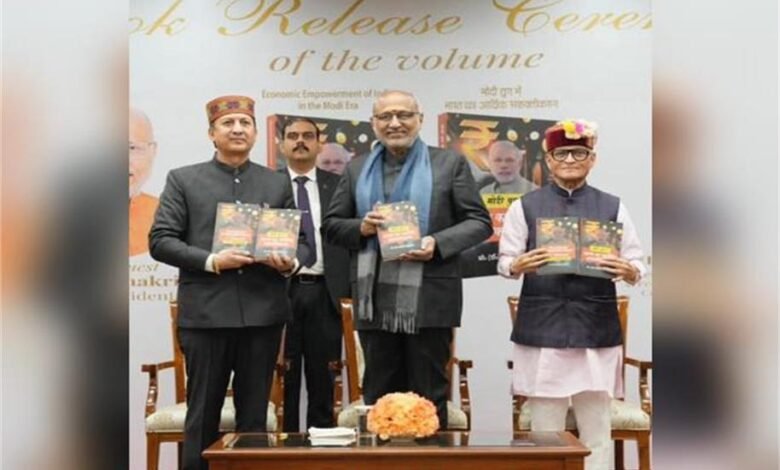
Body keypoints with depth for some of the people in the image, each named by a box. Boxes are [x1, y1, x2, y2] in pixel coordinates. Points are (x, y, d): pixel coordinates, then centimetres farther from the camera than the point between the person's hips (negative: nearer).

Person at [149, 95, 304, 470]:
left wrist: (290, 263, -11)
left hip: (263, 313, 2)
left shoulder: (278, 183, 12)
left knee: (254, 415, 10)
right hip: (206, 313, -2)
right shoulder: (182, 179, 6)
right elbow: (160, 240, -1)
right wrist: (211, 261, -14)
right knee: (203, 414, 6)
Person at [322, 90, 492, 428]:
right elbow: (331, 225, 13)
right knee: (379, 394, 11)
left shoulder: (450, 164, 4)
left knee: (429, 395, 6)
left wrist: (438, 243, -16)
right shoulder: (357, 169, 13)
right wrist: (361, 228, -8)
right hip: (375, 302, 3)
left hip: (429, 300, -3)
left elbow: (479, 223, 1)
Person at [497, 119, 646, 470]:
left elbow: (638, 264, 7)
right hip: (542, 326, 0)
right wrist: (519, 265, -16)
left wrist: (627, 271, -15)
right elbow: (504, 262, 6)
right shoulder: (524, 206, 6)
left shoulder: (613, 207, 7)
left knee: (596, 427, 5)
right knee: (544, 428, 6)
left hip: (596, 327, 1)